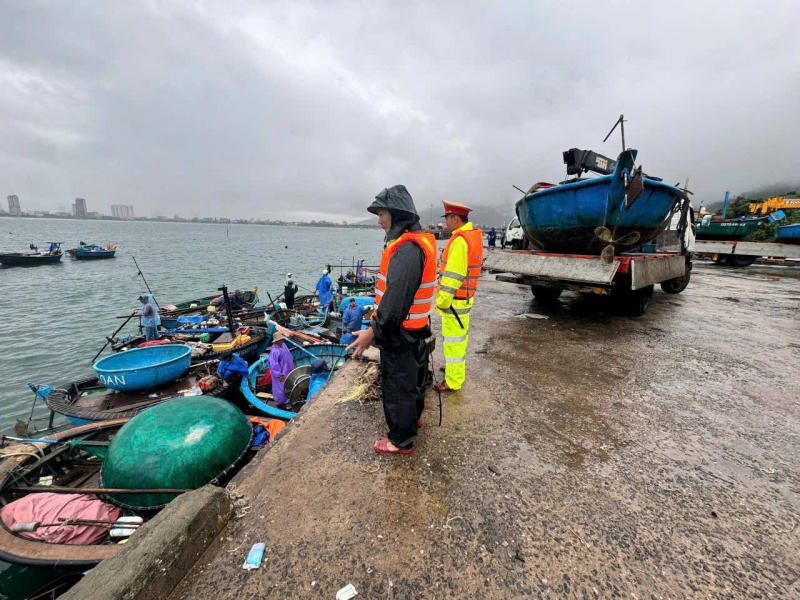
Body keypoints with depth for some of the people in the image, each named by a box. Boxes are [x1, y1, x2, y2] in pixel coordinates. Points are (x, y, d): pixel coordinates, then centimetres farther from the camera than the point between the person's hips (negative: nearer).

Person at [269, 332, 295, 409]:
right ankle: (281, 402, 22)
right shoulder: (274, 350, -27)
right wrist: (279, 375, -23)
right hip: (280, 373, -9)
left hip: (286, 371, 9)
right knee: (281, 387, 4)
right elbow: (273, 364, -26)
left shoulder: (283, 345, 1)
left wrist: (292, 367, 18)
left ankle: (286, 401, 36)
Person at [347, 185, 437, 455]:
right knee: (412, 377, 25)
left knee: (397, 384, 6)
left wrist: (374, 331, -26)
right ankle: (413, 418, 46)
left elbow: (396, 297, -31)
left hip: (400, 332, -10)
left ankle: (401, 440, 25)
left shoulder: (407, 248, -24)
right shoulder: (417, 242, 9)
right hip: (413, 329, 10)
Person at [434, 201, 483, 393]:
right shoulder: (474, 235, 10)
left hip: (455, 299, -10)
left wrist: (442, 301, -19)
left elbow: (453, 276, -24)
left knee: (453, 339, 0)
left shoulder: (459, 240, -21)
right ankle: (457, 366, 38)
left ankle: (453, 381, 11)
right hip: (465, 298, 10)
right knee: (460, 335, 21)